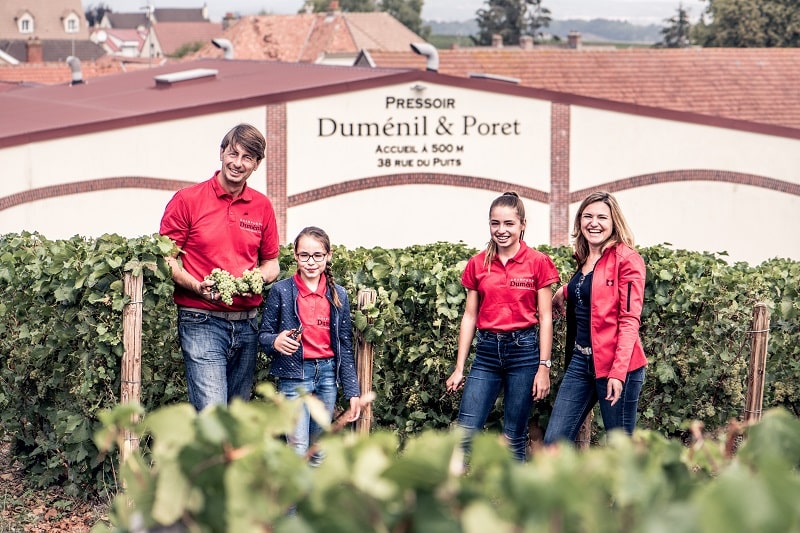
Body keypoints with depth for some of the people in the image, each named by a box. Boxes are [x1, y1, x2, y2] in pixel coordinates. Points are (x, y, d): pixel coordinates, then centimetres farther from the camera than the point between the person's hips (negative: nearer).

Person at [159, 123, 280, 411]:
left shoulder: (262, 207, 11)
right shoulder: (187, 200, -2)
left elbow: (271, 263, 20)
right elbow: (166, 258, -1)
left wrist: (257, 278, -3)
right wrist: (198, 287, -17)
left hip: (247, 325, 5)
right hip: (202, 322, -5)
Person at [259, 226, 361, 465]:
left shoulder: (338, 295, 6)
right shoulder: (281, 291, -3)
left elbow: (345, 346, 8)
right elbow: (263, 334, 1)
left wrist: (352, 392, 5)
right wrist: (275, 341, -23)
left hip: (327, 374, 4)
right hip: (294, 375, -4)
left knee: (318, 453, 9)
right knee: (298, 451, -11)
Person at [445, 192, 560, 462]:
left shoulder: (538, 262, -2)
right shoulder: (478, 264, 6)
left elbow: (545, 318, -1)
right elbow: (469, 316, 9)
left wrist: (544, 367, -6)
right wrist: (459, 368, 7)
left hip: (524, 349, -2)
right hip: (487, 351, 3)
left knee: (514, 438, 3)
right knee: (466, 433, -6)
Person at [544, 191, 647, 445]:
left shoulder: (626, 259, -8)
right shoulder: (584, 260, 14)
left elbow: (630, 319, -14)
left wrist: (618, 372, -21)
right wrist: (565, 292, 18)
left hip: (614, 365, -7)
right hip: (580, 360, 7)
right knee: (553, 442, 1)